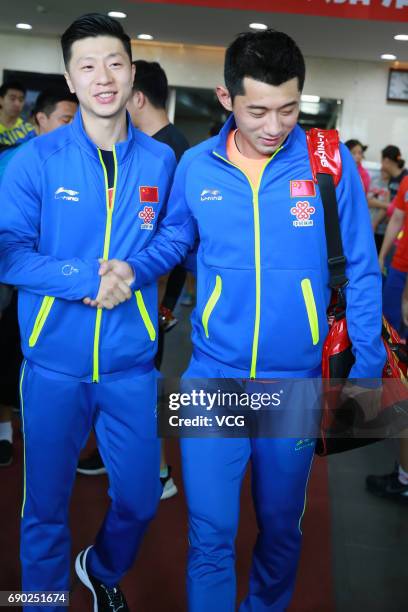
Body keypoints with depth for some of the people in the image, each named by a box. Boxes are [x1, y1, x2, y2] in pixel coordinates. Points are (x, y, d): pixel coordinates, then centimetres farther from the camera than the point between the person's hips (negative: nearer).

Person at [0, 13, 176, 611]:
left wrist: (131, 270, -8)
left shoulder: (161, 161, 1)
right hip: (54, 363, -2)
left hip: (131, 363, 2)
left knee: (140, 500, 13)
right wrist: (87, 278, -20)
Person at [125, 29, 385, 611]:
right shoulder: (196, 166, -4)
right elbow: (173, 239, 12)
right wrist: (131, 268, -7)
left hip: (297, 383, 0)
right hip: (213, 377, 0)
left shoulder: (331, 163, -8)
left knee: (281, 525, 19)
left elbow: (360, 273, -2)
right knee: (210, 530, 5)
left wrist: (367, 367, -2)